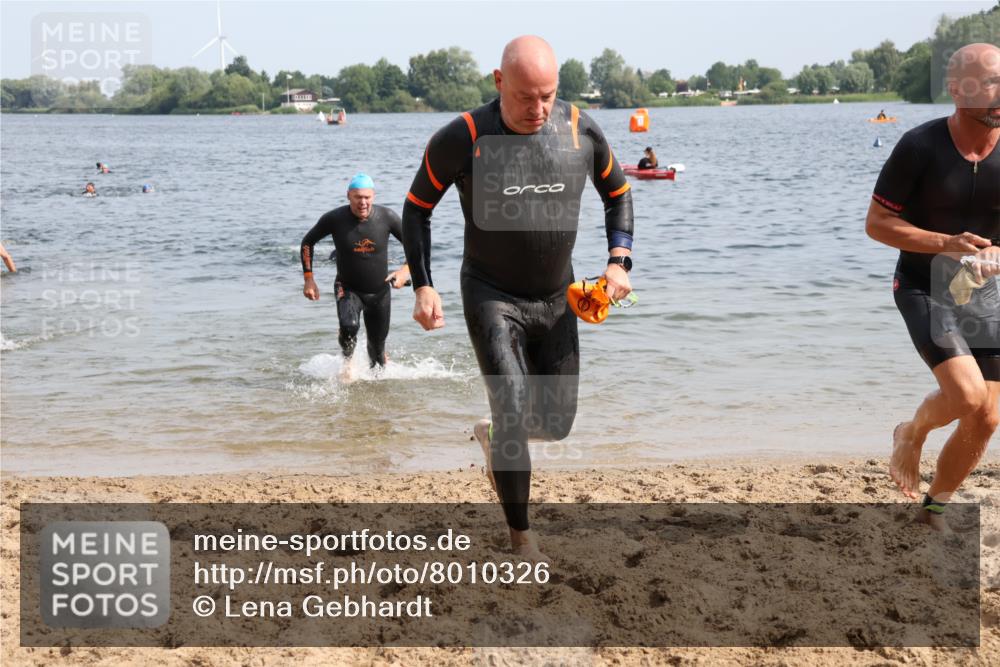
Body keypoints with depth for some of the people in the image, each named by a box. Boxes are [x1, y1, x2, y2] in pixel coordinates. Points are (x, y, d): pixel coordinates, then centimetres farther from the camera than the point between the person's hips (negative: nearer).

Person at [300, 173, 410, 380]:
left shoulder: (386, 217, -14)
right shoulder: (334, 219, -16)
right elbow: (307, 242, 0)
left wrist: (406, 270, -18)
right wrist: (308, 279, -5)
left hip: (379, 292, 2)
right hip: (348, 289, -2)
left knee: (378, 344, 11)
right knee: (349, 326, -31)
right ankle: (347, 362, 1)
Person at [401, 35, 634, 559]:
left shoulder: (580, 130, -7)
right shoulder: (462, 138, -15)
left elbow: (618, 193, 10)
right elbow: (416, 208, -1)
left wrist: (619, 261, -4)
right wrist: (422, 286, -10)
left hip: (556, 299, 4)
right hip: (491, 297, -4)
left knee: (555, 423, 8)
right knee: (513, 412, -15)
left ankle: (492, 436, 42)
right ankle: (521, 536, 1)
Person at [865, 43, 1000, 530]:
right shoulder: (921, 147, -16)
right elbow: (876, 223, -11)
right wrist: (945, 243, -25)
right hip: (924, 288, -4)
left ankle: (934, 511, 27)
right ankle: (911, 434, 11)